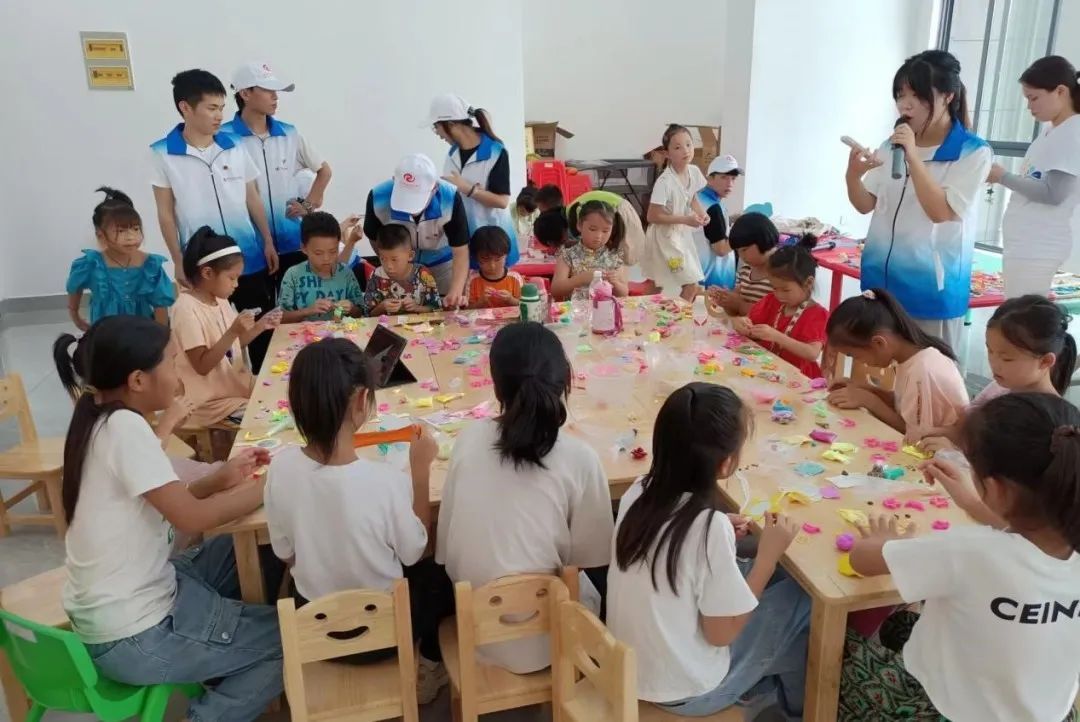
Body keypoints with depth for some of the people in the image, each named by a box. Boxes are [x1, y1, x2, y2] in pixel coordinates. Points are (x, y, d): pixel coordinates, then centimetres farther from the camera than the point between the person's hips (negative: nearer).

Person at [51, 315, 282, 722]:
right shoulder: (124, 427, -25)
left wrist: (219, 480, 1)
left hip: (104, 614, 9)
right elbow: (191, 519, -23)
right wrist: (271, 487, -11)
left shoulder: (99, 421, 2)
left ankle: (221, 681, 28)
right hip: (131, 638, -9)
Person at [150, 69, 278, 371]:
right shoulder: (163, 154, -6)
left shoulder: (234, 148, 1)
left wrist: (268, 243, 7)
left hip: (249, 258, 3)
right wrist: (178, 262, -4)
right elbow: (165, 212, -2)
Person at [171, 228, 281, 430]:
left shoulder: (220, 300, 5)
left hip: (235, 383, 8)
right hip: (210, 399, -8)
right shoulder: (187, 309, -19)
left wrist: (259, 327, 0)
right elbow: (202, 365, -21)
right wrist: (233, 332, -29)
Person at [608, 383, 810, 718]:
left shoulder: (639, 492, -11)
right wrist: (769, 554, -12)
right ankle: (800, 706, 33)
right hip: (685, 693, -6)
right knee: (801, 596, 9)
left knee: (742, 573, 18)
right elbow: (722, 633, -18)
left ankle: (767, 684, 35)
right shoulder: (710, 525, -29)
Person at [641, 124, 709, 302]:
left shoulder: (694, 172, -4)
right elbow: (652, 217, -23)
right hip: (665, 236, -7)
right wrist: (685, 219, -25)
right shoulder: (665, 182, -26)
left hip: (681, 234, 7)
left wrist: (701, 213, -6)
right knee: (691, 285, -5)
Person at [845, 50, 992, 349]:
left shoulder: (973, 152, -7)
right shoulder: (892, 145, 7)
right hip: (881, 280, 5)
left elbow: (942, 213, -16)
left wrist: (912, 157, -23)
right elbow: (865, 205, 8)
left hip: (932, 288, -5)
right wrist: (853, 175, -14)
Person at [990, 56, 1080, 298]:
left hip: (1039, 246, -9)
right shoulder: (1051, 131, 15)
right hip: (1025, 242, 9)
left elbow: (1053, 193, -18)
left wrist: (1003, 177, -12)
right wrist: (1002, 176, 4)